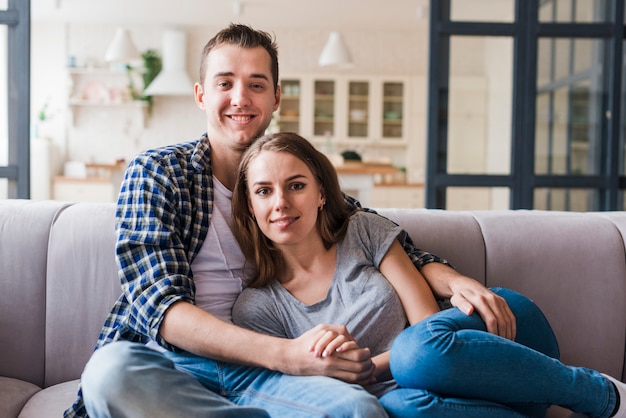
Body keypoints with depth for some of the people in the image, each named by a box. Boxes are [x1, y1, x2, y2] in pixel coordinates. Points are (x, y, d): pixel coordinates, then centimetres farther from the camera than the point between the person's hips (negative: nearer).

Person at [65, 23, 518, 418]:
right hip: (167, 360, 1)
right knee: (109, 374, -36)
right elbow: (160, 305, -11)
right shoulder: (156, 172, 2)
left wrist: (453, 280, -13)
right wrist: (286, 354, -26)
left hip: (255, 372, 0)